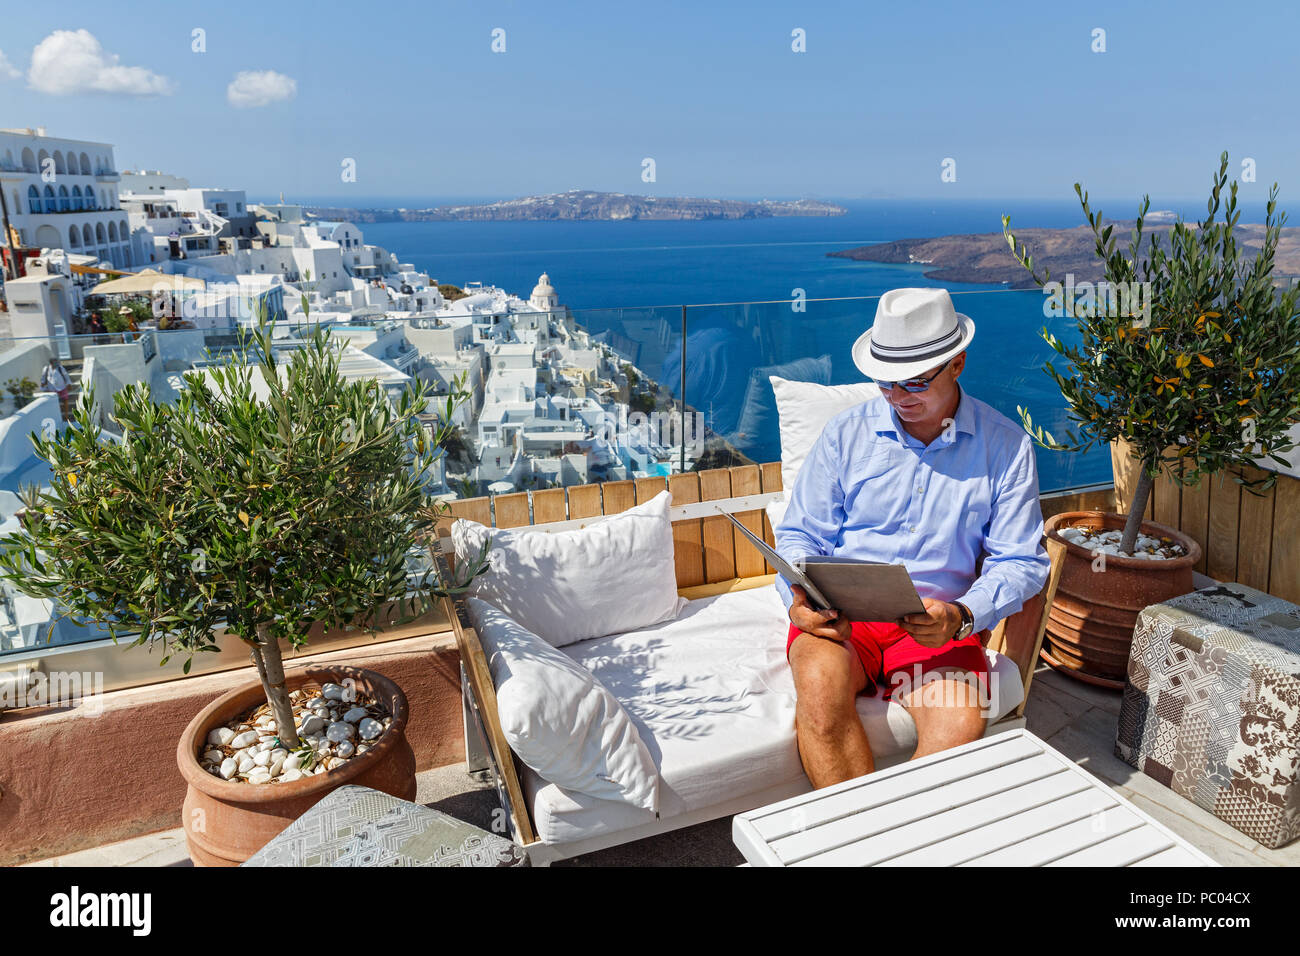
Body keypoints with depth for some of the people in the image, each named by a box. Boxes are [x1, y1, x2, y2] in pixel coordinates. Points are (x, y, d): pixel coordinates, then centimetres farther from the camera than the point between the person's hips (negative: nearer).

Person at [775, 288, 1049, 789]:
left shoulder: (1006, 445, 3)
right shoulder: (846, 432, 4)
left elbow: (1020, 560, 4)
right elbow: (800, 535, 7)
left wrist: (962, 616, -16)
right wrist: (801, 600, -15)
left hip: (940, 626, 0)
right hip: (841, 615, 0)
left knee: (961, 723, -29)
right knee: (820, 686, -32)